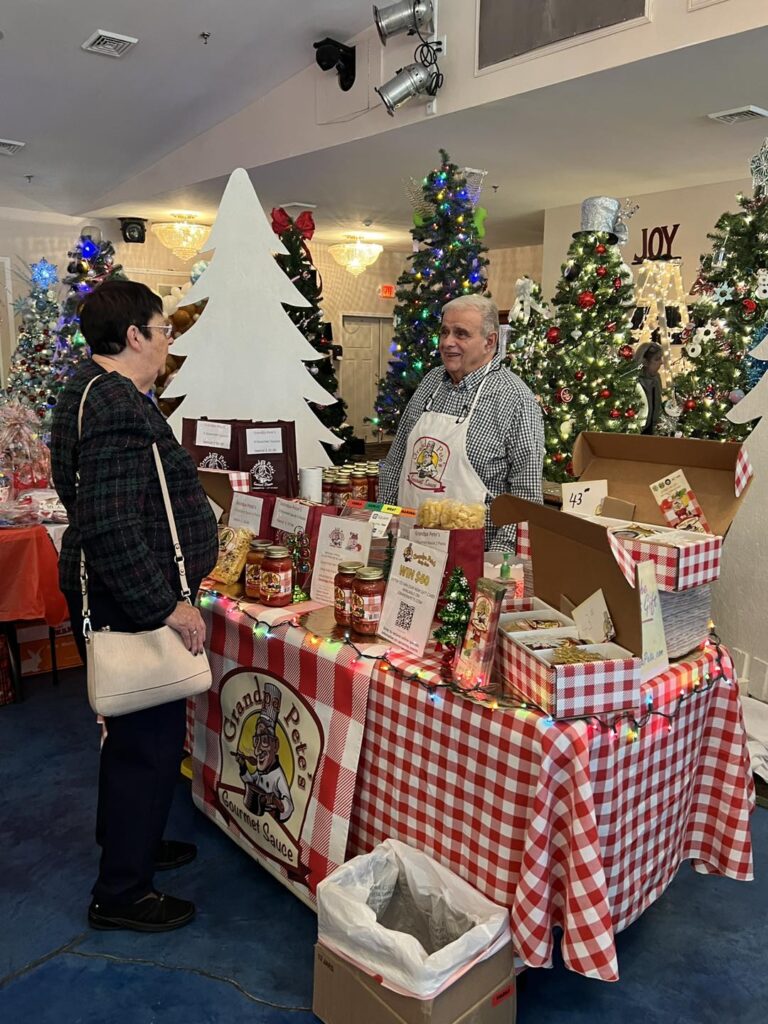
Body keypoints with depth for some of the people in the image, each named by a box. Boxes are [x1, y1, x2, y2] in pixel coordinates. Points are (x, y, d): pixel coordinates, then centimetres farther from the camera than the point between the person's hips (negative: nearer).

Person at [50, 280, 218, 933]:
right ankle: (121, 895, 19)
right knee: (150, 738, 1)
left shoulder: (103, 391, 13)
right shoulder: (116, 406, -22)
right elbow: (111, 526, -29)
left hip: (128, 601, 11)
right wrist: (167, 604, -24)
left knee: (135, 732, 23)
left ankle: (132, 842, 43)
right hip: (131, 604, -11)